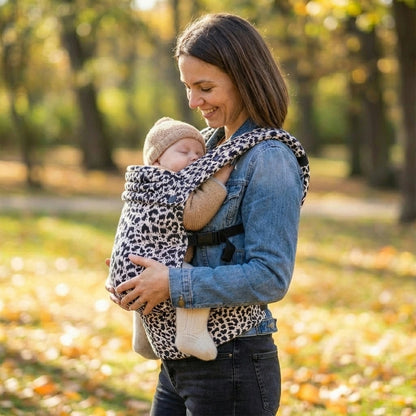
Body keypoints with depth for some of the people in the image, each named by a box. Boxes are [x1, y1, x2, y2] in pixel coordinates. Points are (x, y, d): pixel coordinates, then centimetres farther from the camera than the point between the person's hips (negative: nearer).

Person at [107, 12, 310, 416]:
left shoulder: (270, 159, -15)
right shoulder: (209, 143, 10)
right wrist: (131, 277, 3)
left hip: (232, 368, -8)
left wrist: (174, 284, -21)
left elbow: (271, 278, -21)